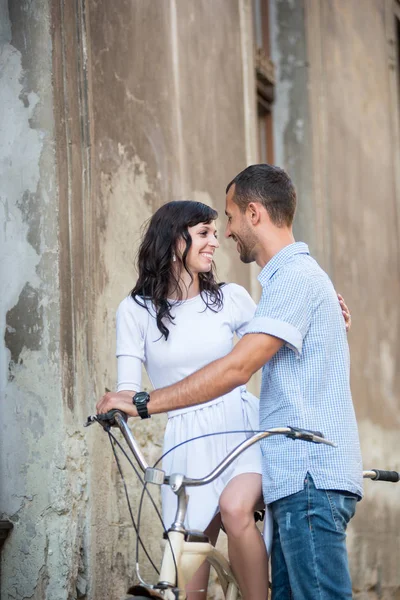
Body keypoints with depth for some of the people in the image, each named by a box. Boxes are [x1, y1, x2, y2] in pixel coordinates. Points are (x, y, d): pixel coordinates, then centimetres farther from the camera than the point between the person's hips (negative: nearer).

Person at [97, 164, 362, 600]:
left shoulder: (296, 276, -12)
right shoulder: (293, 275, 23)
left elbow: (237, 368, -20)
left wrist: (144, 403, -18)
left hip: (311, 480, -11)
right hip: (298, 481, 11)